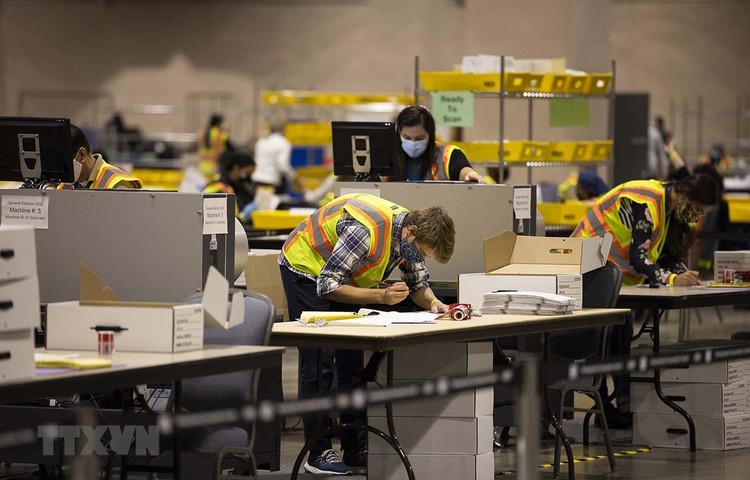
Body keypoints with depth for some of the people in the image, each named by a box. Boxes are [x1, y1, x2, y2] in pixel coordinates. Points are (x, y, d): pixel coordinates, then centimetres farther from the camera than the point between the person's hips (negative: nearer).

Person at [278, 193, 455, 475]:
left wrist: (432, 302, -21)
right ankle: (318, 453, -6)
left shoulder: (411, 237, -13)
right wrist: (382, 296, -40)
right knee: (319, 365, -10)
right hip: (306, 268, -8)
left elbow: (418, 284, 1)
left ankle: (356, 450, 9)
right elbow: (327, 286, -33)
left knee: (352, 362, 4)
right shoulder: (367, 230, -38)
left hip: (342, 275, 8)